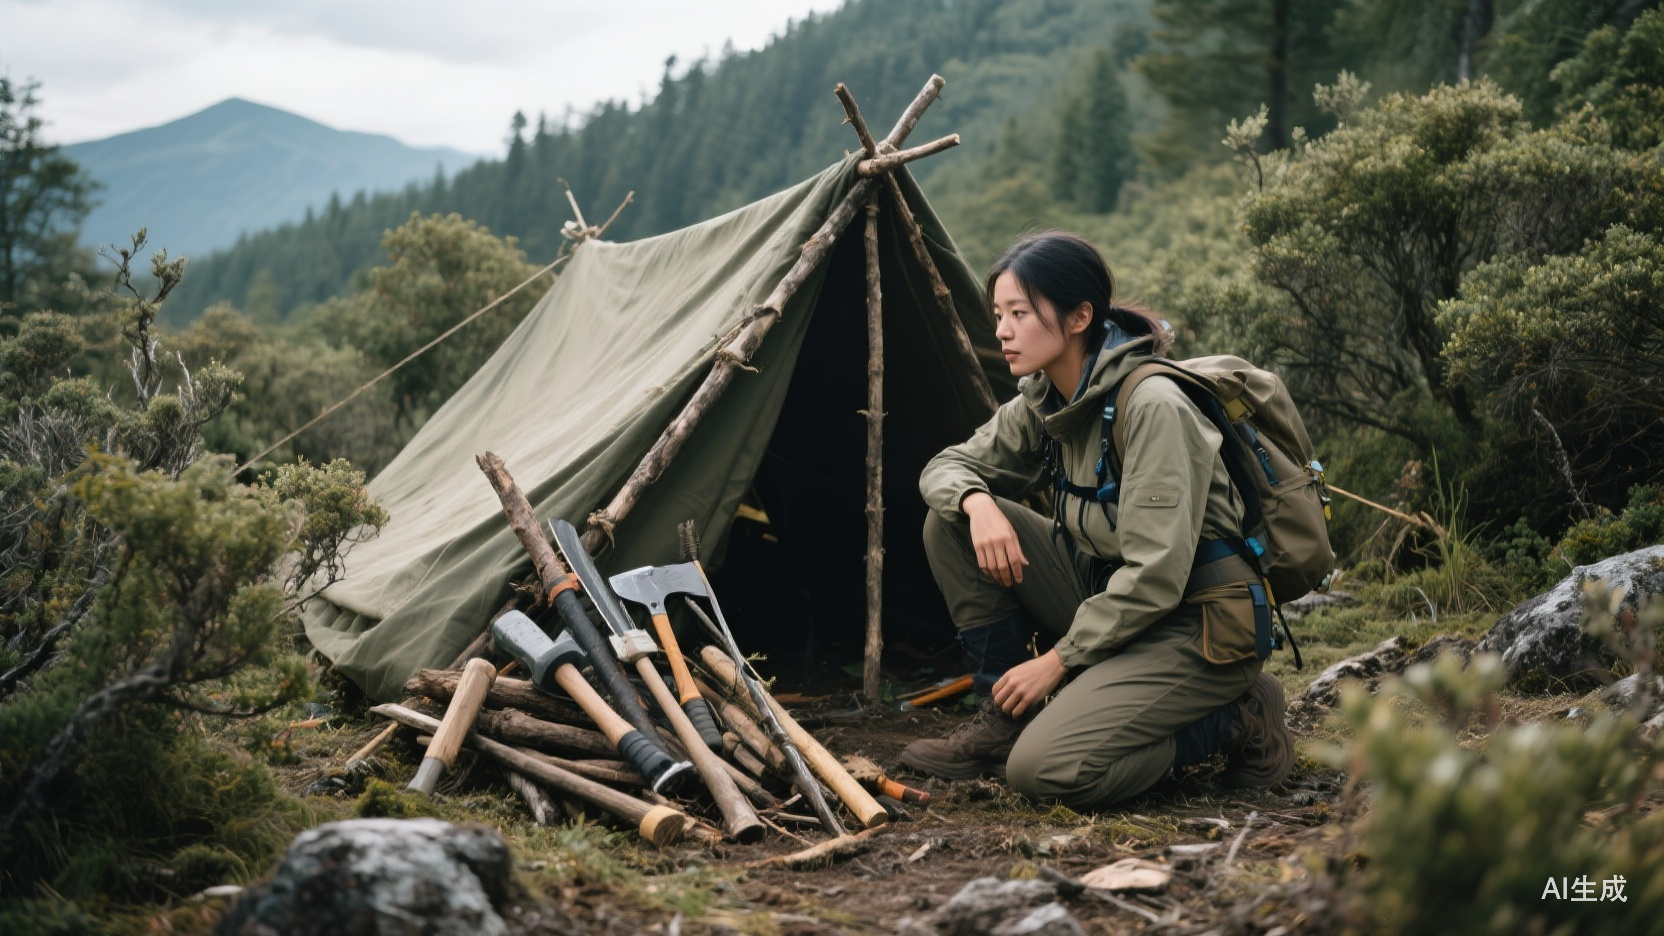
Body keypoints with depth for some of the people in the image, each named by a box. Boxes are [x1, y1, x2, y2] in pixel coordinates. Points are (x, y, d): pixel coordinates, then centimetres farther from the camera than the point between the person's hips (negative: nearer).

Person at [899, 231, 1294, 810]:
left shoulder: (1153, 405, -23)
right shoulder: (1041, 404, 2)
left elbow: (1155, 574, -25)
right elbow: (948, 466, 12)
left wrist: (1060, 659, -17)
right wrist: (976, 502, -13)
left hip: (1196, 626, -8)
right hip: (1105, 597, 8)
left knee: (1046, 770, -26)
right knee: (951, 520, -4)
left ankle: (1237, 717, -4)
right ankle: (1005, 718, 4)